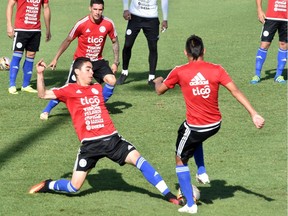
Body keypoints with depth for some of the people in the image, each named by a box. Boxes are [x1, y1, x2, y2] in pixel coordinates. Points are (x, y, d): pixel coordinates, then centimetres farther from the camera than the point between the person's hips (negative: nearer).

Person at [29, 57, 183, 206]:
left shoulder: (98, 88, 15)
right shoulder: (69, 90, 4)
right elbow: (43, 94, -1)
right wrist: (40, 74, -10)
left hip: (111, 138, 3)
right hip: (89, 144, -3)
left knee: (138, 159, -15)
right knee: (74, 187, -4)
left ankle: (169, 195, -11)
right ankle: (47, 186, 26)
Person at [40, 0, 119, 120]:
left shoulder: (108, 24, -10)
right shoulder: (82, 24, -18)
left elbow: (115, 42, 6)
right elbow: (68, 40, -6)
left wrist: (116, 62, 2)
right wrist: (55, 59, -4)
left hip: (98, 61, 3)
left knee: (111, 80, -18)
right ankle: (46, 110, 10)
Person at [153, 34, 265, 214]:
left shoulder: (179, 72, -10)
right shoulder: (216, 70, -7)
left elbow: (160, 90, 5)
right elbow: (236, 91, -10)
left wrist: (158, 81, 29)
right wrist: (254, 114, -10)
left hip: (195, 127, -4)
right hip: (215, 125, 4)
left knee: (181, 160, 16)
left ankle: (190, 204, 12)